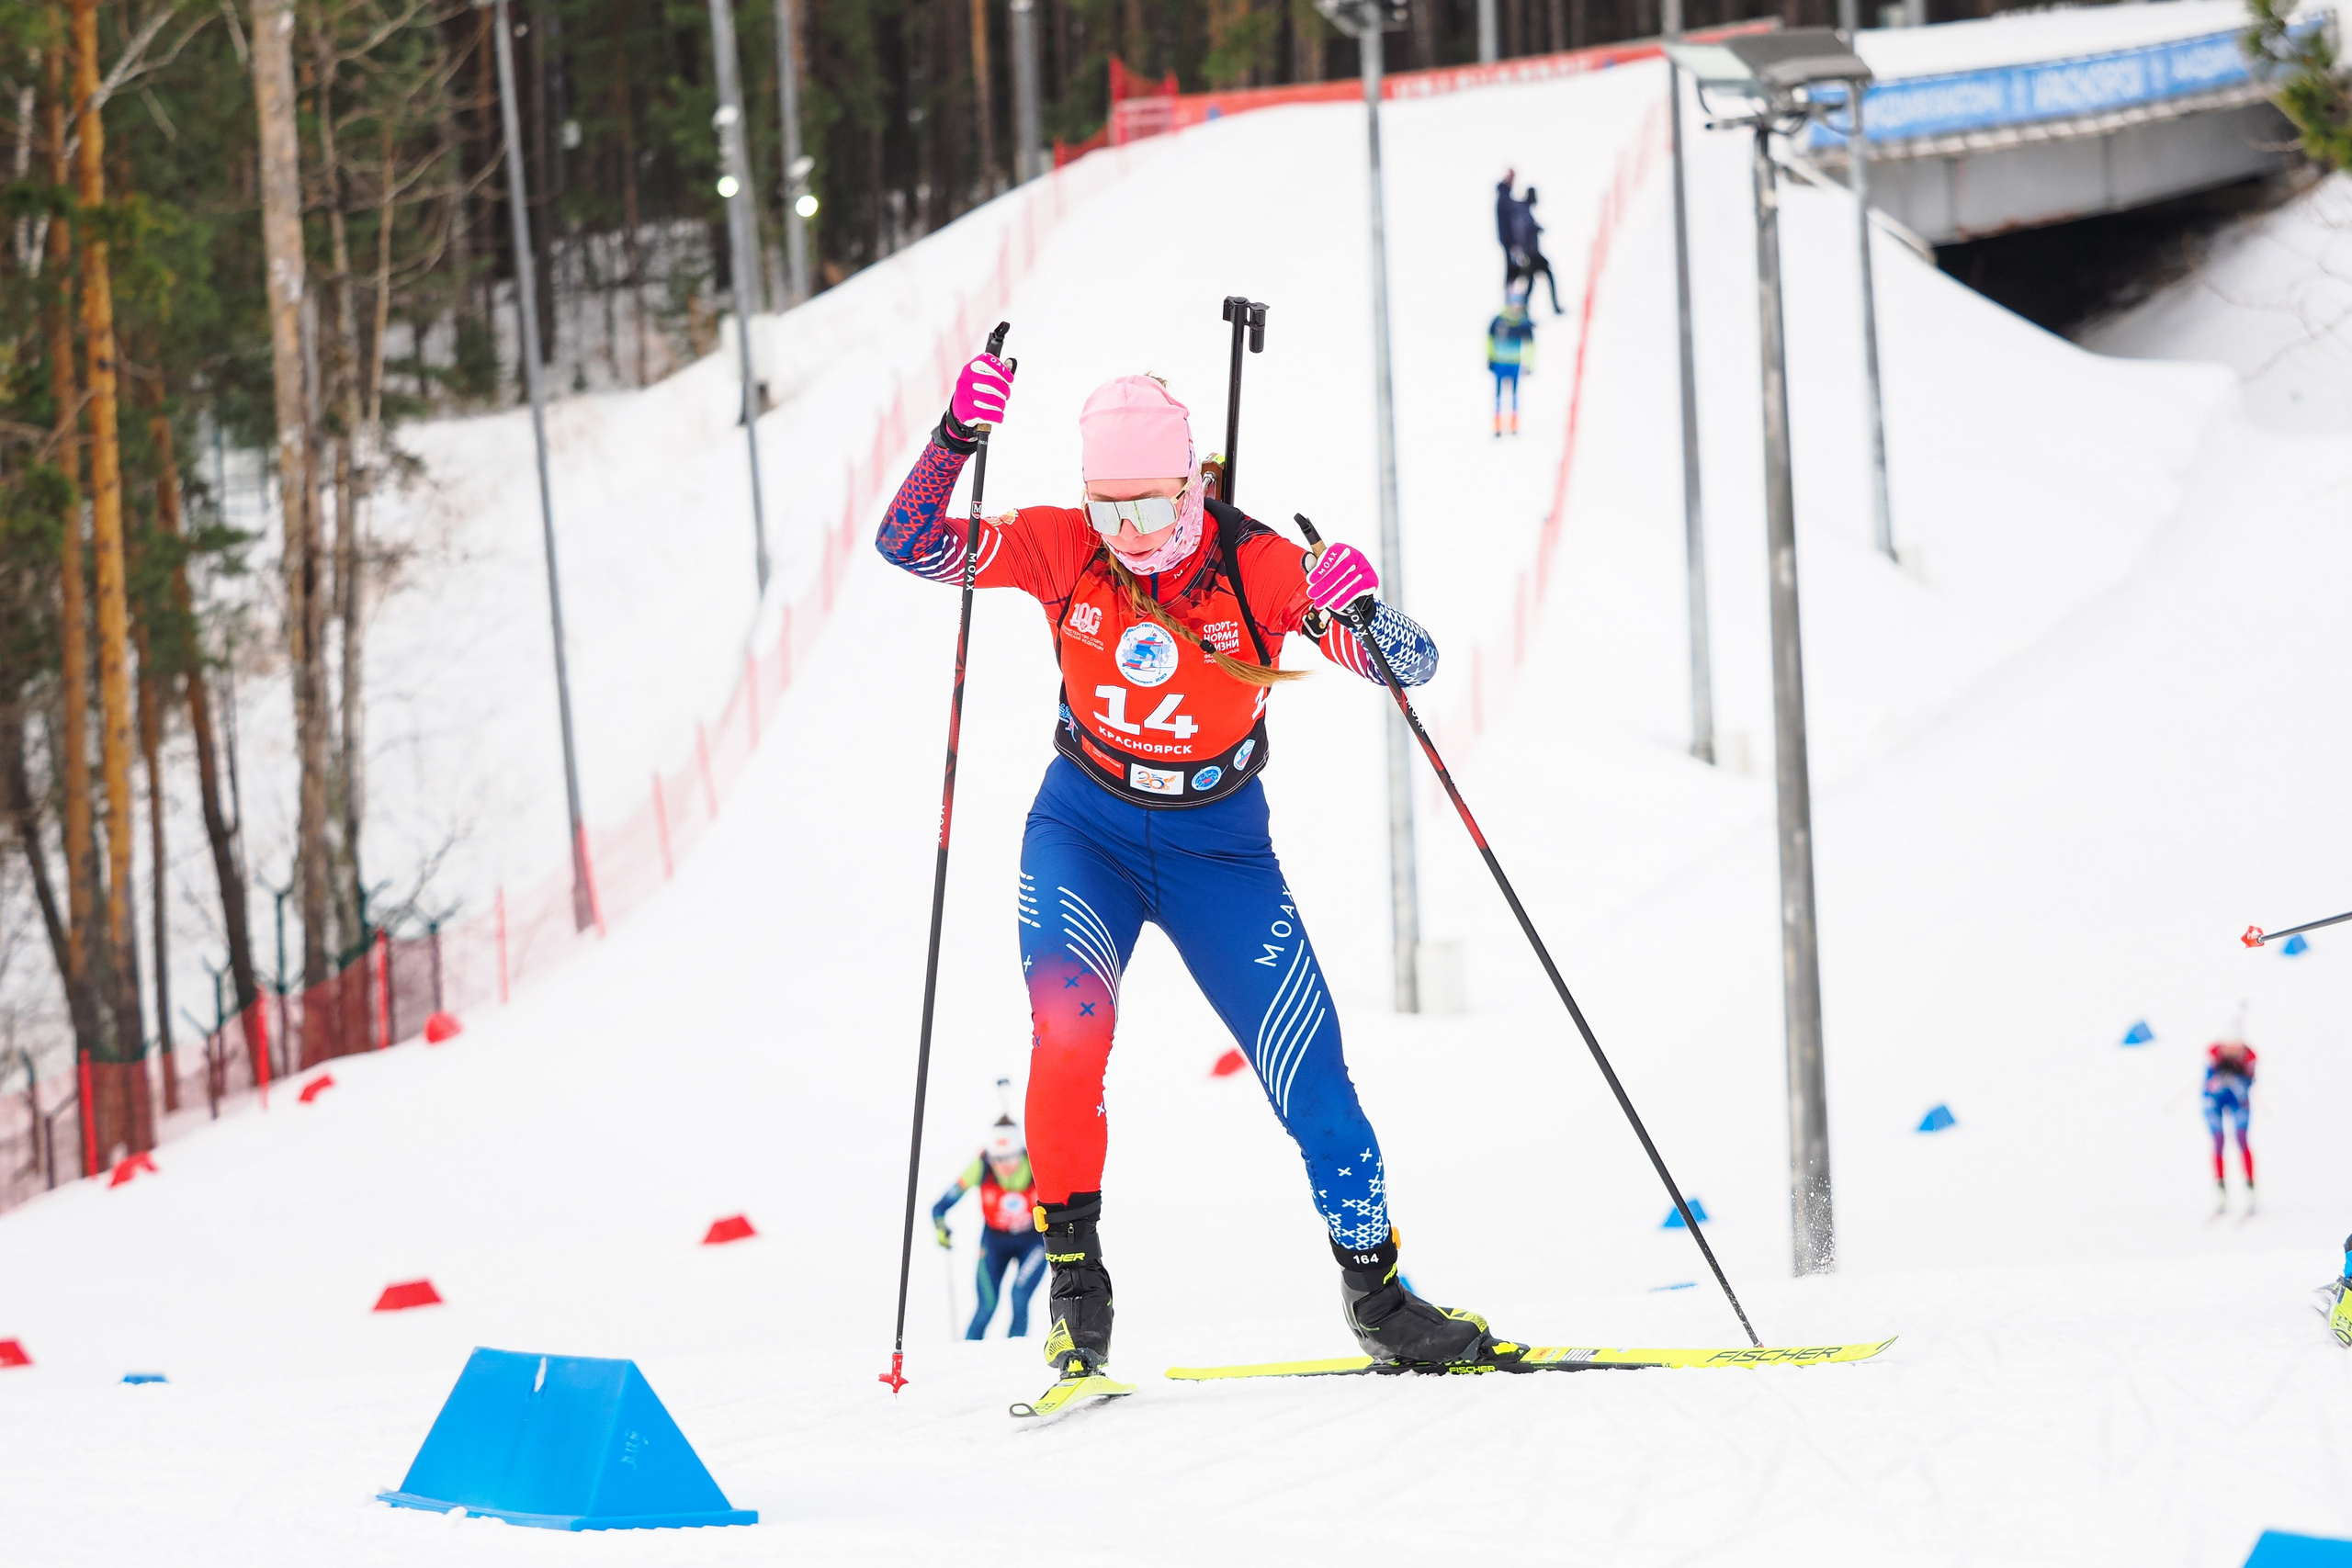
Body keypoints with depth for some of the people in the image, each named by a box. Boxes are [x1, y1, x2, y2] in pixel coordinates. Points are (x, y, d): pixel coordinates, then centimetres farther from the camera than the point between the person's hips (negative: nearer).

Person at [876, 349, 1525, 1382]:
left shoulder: (1259, 566, -20)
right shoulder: (1062, 550, -15)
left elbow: (1411, 666, -22)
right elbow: (908, 544, -19)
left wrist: (1361, 616, -45)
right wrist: (956, 440, -34)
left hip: (1218, 843, 0)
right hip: (1084, 825, 0)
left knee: (1310, 1074, -5)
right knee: (1069, 1018, -27)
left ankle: (1375, 1290, 13)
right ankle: (1072, 1266, -15)